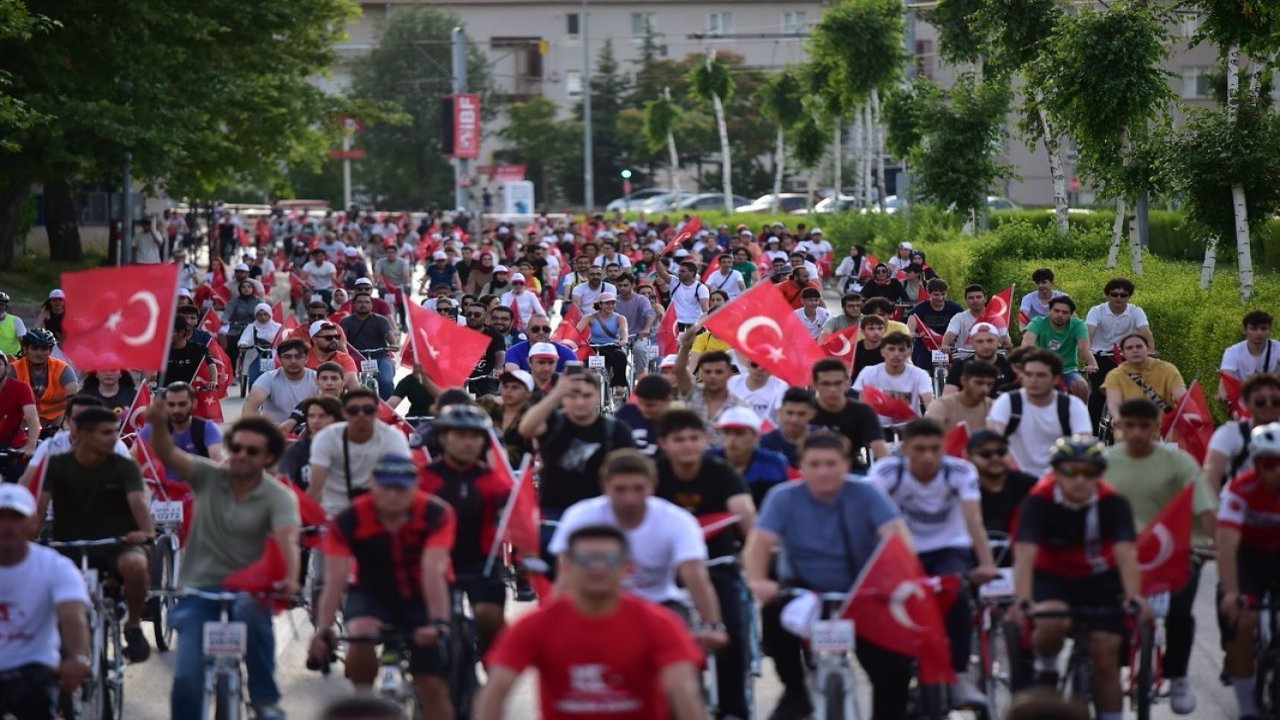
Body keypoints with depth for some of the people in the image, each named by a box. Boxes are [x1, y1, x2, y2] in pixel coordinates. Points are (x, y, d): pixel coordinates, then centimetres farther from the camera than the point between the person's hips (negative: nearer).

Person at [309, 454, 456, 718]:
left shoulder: (436, 514, -25)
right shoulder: (349, 521, -23)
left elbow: (433, 572, -35)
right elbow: (335, 580, -29)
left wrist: (438, 624, -48)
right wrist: (322, 630, -44)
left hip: (422, 597, 0)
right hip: (372, 594, 0)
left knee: (433, 687, -3)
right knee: (360, 636, -34)